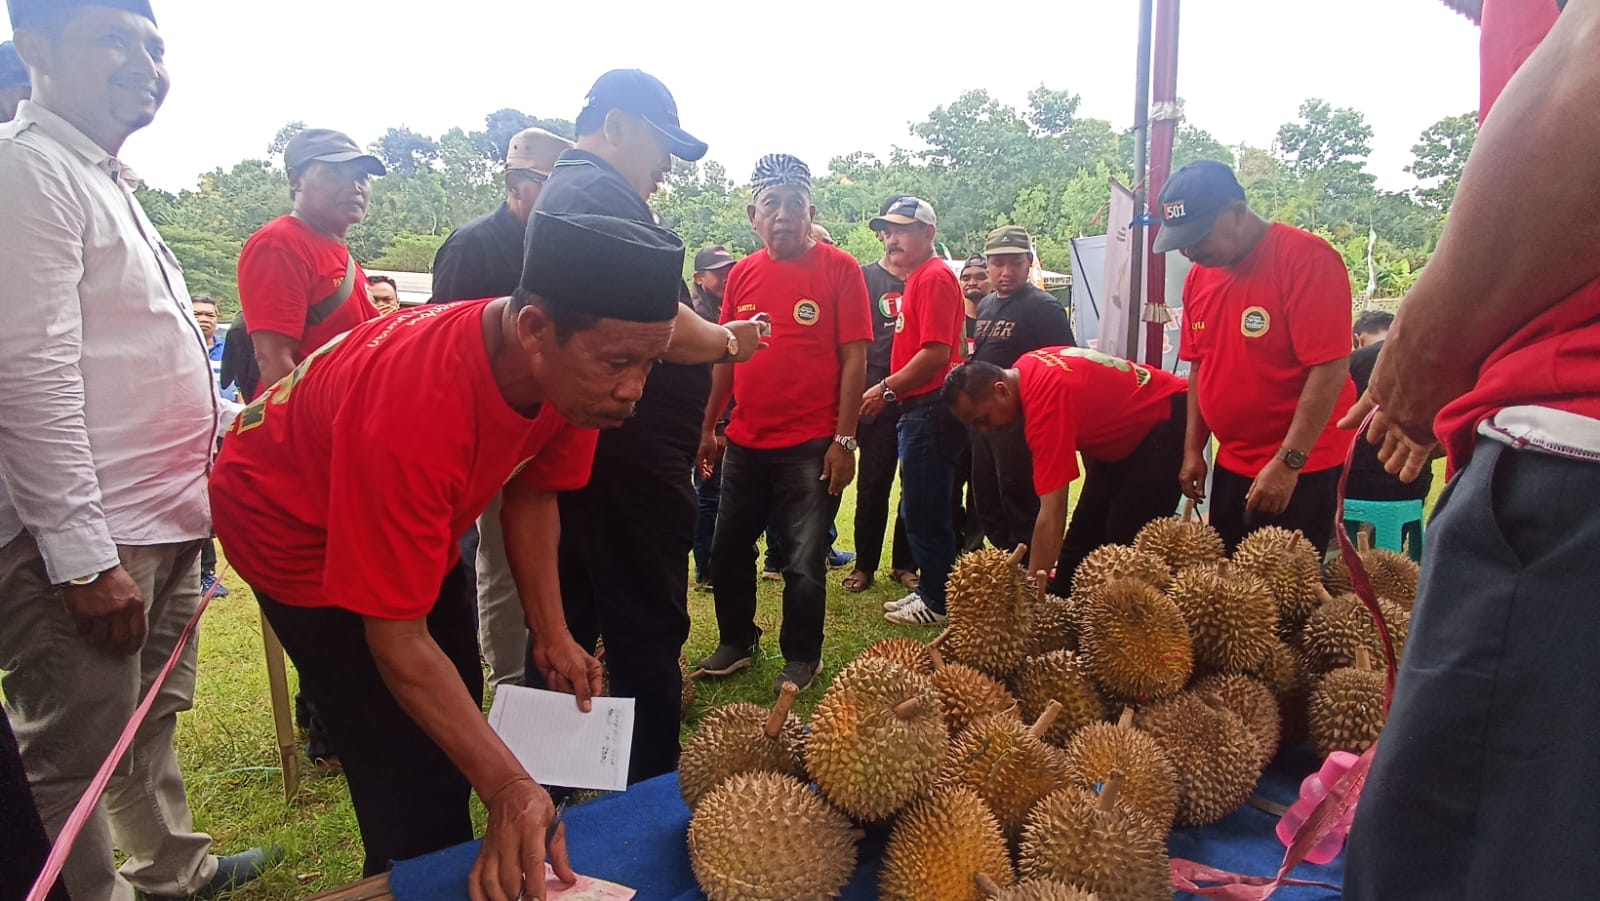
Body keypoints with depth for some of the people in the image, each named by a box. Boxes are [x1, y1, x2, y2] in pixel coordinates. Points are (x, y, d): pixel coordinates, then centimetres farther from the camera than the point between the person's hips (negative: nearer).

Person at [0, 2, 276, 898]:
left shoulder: (111, 182, 16)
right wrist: (83, 554, -22)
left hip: (166, 519, 10)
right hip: (87, 539, -10)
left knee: (153, 720, 22)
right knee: (79, 757, 2)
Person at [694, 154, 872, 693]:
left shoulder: (839, 269, -6)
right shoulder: (742, 274, 7)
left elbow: (854, 357, -9)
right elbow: (726, 355, 13)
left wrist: (844, 440, -13)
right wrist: (708, 427, 11)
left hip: (811, 446, -5)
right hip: (745, 442, 5)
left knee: (804, 561, 4)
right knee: (728, 549, 13)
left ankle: (802, 658, 22)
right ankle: (736, 643, 32)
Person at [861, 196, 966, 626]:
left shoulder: (935, 277, -12)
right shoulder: (918, 279, 18)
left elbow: (936, 353, -21)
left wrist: (886, 388, -14)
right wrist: (891, 391, 12)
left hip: (930, 410, -10)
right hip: (917, 410, 10)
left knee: (927, 512, -3)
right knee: (920, 510, 16)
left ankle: (938, 603, 8)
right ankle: (928, 591, 26)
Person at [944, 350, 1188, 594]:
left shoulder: (1046, 401, -36)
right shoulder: (1022, 371, -9)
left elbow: (1052, 514, -38)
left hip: (1167, 417, -10)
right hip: (1124, 429, 10)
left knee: (1128, 537, -15)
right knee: (1085, 531, 8)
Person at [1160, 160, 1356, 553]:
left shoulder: (1307, 257, -16)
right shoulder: (1199, 274, 5)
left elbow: (1330, 369, -20)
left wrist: (1288, 462, -22)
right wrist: (1194, 450, 10)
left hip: (1300, 467, -7)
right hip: (1231, 465, 7)